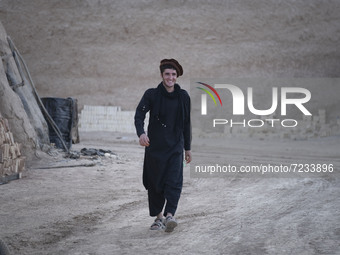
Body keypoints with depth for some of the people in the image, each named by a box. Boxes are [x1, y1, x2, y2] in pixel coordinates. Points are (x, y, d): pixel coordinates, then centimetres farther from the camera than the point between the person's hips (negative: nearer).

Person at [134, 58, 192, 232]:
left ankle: (169, 215, -23)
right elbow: (139, 115, -13)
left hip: (175, 146, 1)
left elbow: (186, 124, 14)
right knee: (154, 183, 5)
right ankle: (158, 217, 19)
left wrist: (188, 148, 16)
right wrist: (141, 133, -33)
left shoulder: (183, 97, 7)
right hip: (155, 146, 0)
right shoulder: (151, 95, -1)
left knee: (174, 182, -14)